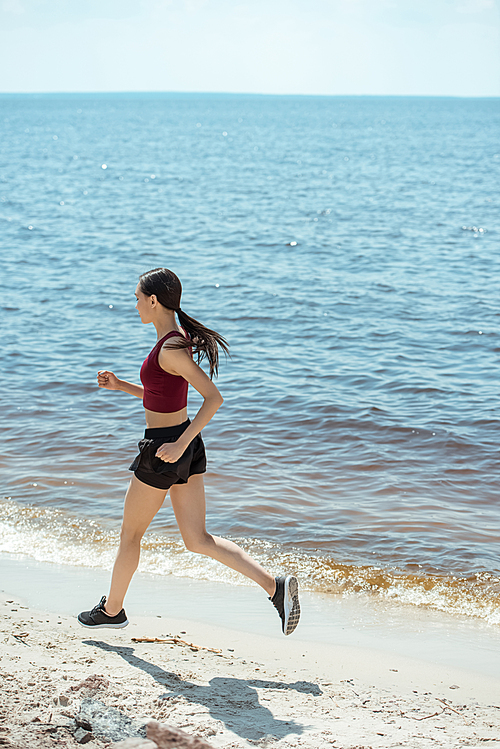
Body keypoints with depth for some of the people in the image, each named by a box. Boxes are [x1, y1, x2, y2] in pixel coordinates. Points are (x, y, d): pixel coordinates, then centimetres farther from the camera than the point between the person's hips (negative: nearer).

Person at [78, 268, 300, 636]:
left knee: (130, 533, 12)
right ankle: (275, 586, -2)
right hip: (186, 447, 9)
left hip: (163, 449, -9)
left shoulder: (171, 350, -20)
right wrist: (120, 385, 15)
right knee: (198, 540, 10)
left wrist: (180, 444, -26)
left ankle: (112, 609, 31)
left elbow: (214, 398, -26)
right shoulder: (177, 339, 9)